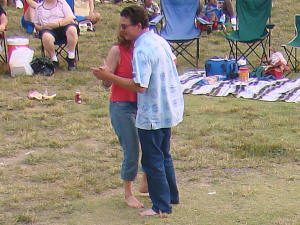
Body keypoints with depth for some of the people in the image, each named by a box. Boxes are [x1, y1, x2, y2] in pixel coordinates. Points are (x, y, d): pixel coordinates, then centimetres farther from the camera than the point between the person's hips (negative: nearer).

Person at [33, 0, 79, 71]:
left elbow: (70, 19, 0)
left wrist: (57, 24, -16)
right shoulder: (39, 7, 18)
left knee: (72, 29, -36)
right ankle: (54, 59, -19)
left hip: (63, 26, 0)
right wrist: (42, 27, -4)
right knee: (46, 37, -37)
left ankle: (71, 58, -22)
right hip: (48, 29, 0)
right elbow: (36, 24, 20)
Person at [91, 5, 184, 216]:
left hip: (152, 114, -9)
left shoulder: (142, 50, -23)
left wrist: (109, 77, -22)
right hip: (168, 109, 9)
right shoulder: (159, 41, 5)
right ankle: (171, 196, 34)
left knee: (152, 160, 3)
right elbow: (171, 65, 19)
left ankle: (162, 206, 11)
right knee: (163, 155, 22)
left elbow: (140, 86, -28)